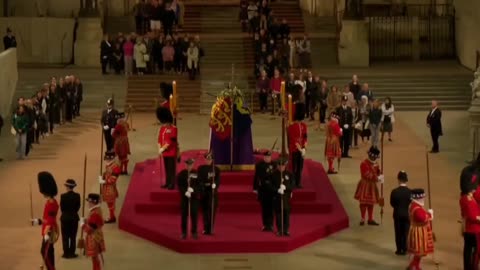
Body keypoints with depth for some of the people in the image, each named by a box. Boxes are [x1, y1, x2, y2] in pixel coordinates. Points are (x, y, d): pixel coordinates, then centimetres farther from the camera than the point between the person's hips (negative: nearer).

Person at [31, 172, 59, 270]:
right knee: (48, 252, 14)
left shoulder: (51, 203, -21)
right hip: (49, 231, 10)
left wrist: (47, 233, -30)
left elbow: (51, 220, -26)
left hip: (49, 232, -10)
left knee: (45, 252, -7)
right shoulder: (51, 201, 10)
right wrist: (38, 221, 24)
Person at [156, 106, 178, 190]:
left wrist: (163, 149, -19)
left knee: (172, 168, -2)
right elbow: (159, 140, 7)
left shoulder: (173, 129, -13)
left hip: (171, 152, -7)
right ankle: (168, 182, 20)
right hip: (165, 152, 7)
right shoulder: (162, 128, 8)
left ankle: (172, 184, 2)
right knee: (167, 168, 13)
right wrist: (160, 149, -5)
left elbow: (170, 141, -18)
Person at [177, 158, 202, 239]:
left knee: (194, 214, 0)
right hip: (184, 197, 1)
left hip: (194, 197, -1)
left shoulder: (196, 173, 0)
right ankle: (184, 233, 8)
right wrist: (185, 192, -14)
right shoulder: (181, 174, 3)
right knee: (184, 214, 2)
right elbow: (179, 185, 1)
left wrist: (193, 189, -17)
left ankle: (194, 232, 8)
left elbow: (199, 185, -1)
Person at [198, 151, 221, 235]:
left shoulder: (216, 169, 4)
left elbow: (218, 180, -4)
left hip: (213, 192, 0)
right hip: (204, 192, 0)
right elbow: (199, 180, -1)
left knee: (212, 210, -5)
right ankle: (206, 229, 8)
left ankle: (210, 229, -3)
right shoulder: (201, 168, 4)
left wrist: (215, 185, -24)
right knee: (205, 210, 2)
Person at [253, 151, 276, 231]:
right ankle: (265, 225, 13)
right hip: (262, 189, 1)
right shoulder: (259, 165, 3)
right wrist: (255, 188, 0)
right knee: (264, 207, 6)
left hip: (271, 189, -1)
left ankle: (270, 225, 3)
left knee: (270, 207, -2)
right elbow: (256, 177, 4)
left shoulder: (274, 165, 1)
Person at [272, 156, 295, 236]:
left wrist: (285, 187, -17)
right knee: (278, 213, 2)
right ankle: (279, 230, 9)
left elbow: (293, 185, 1)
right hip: (277, 197, -1)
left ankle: (286, 230, 8)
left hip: (286, 196, 1)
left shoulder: (289, 174, 4)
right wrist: (277, 190, -21)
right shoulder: (274, 175, 0)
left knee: (286, 212, 1)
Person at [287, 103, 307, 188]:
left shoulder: (304, 126, 8)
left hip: (301, 150, 6)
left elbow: (305, 137, 9)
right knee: (294, 166, -2)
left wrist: (304, 148, -6)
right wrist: (299, 149, -20)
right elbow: (292, 139, -16)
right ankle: (293, 183, 4)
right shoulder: (291, 127, -12)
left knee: (300, 167, 10)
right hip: (294, 150, -6)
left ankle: (298, 183, 18)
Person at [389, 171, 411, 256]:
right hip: (407, 214, 1)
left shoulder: (394, 192, -17)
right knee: (406, 232, 11)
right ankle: (404, 249, 16)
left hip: (397, 214, -1)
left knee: (398, 232, 11)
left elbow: (392, 204, -6)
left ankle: (399, 250, 15)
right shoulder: (410, 192, -15)